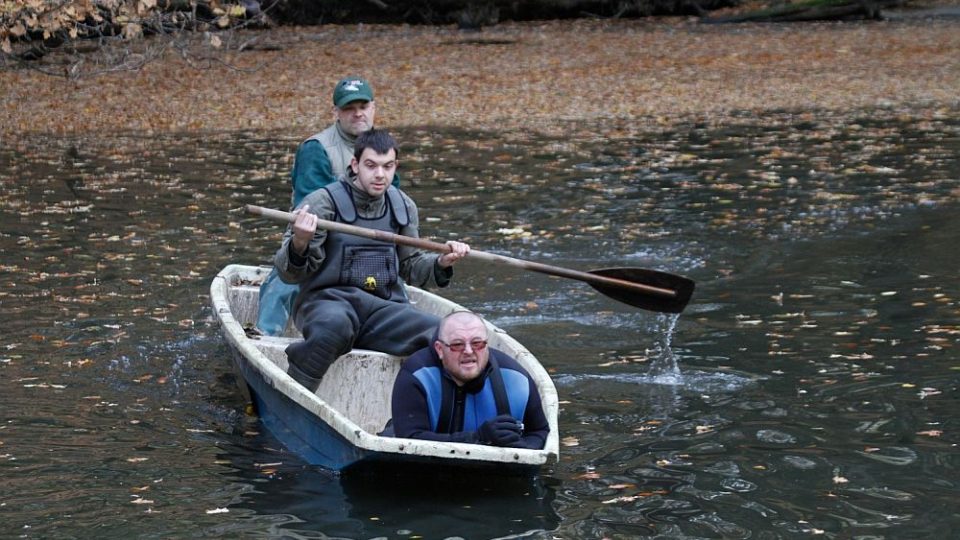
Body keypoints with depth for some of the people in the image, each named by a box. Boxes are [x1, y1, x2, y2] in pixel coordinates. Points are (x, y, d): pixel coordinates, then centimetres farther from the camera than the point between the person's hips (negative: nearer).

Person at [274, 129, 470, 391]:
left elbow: (411, 266, 26)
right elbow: (289, 274, -7)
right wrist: (299, 244, -29)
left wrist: (441, 263, 5)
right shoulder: (324, 202, -5)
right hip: (327, 300, -4)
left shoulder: (403, 207, 13)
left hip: (384, 308, 5)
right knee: (334, 324, -40)